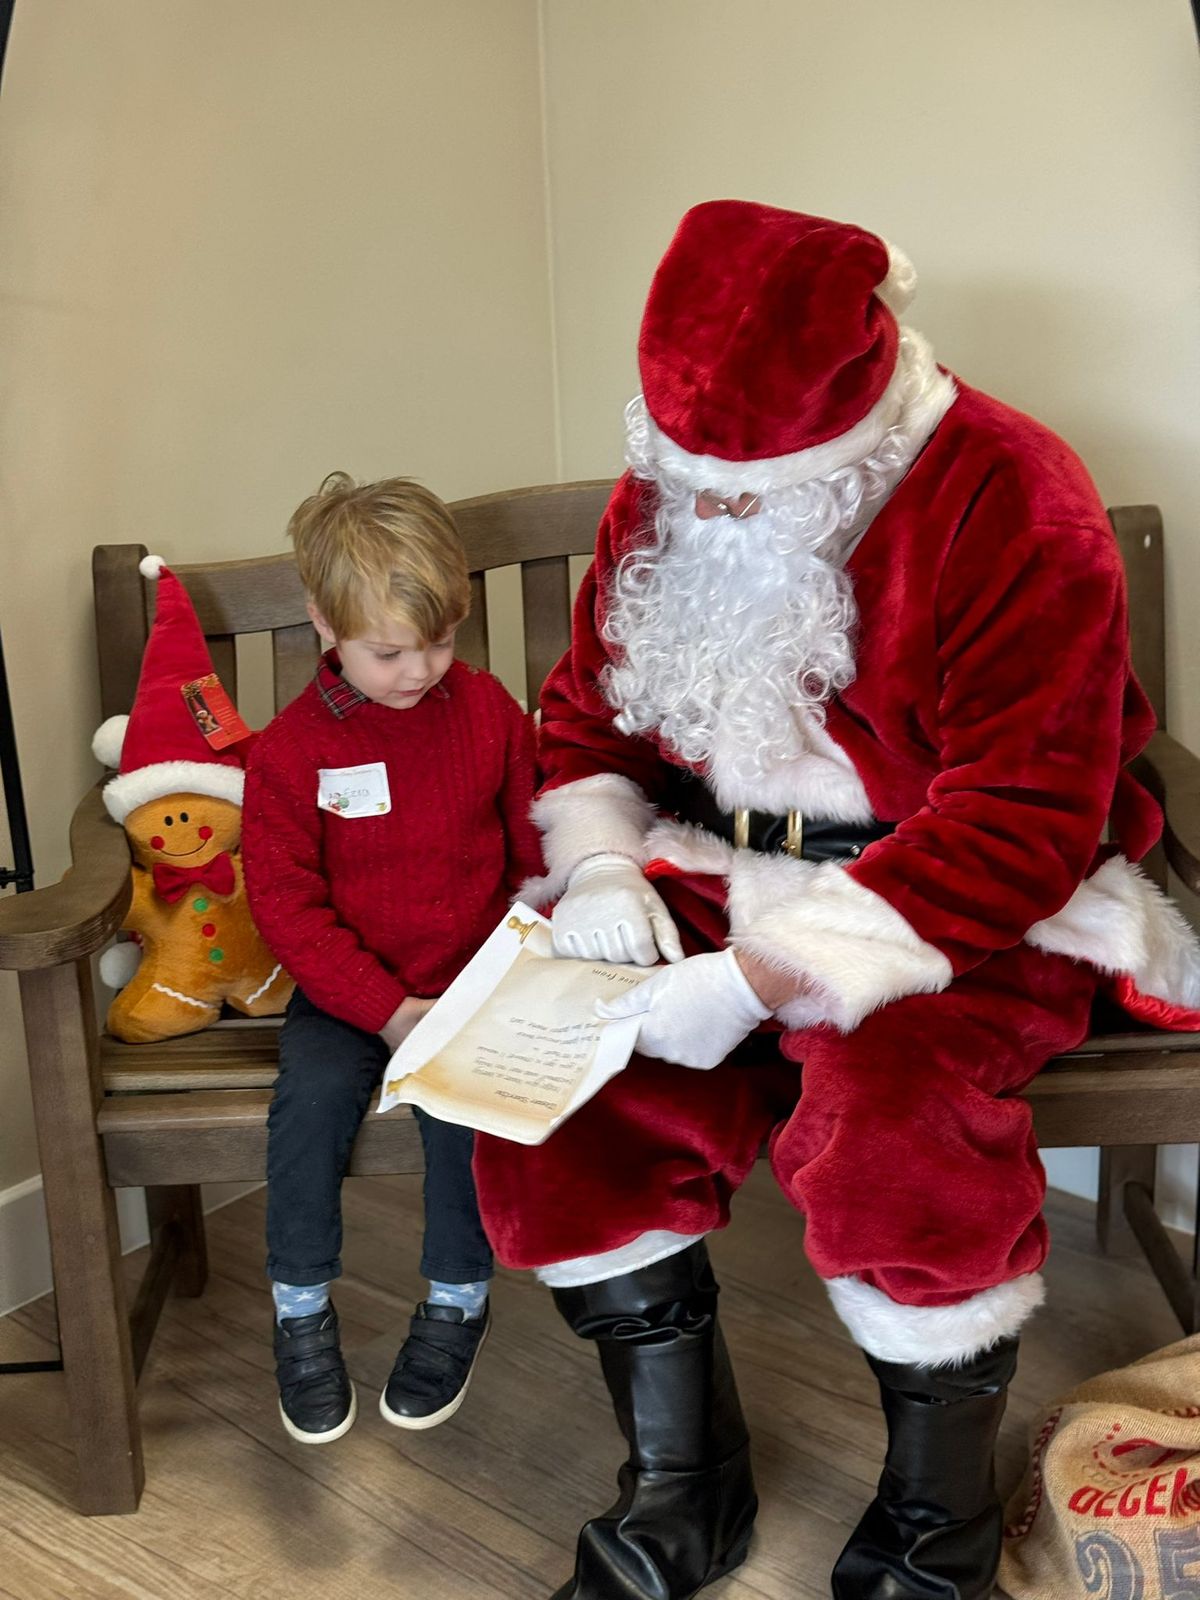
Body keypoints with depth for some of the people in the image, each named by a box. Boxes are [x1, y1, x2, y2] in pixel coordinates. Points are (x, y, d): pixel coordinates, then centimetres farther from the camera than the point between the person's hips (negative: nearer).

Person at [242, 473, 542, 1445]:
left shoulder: (488, 713, 0)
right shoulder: (291, 751, -7)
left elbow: (543, 848, 7)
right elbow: (287, 905, -9)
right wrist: (390, 1010, -17)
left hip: (474, 977, 1)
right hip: (350, 990, 0)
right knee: (312, 1093, -25)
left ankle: (459, 1299, 0)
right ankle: (303, 1309, -1)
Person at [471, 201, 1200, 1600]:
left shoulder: (1011, 505, -17)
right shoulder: (666, 497, 3)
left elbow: (1020, 820, -21)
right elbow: (585, 710, 14)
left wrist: (766, 979, -26)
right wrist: (600, 867, -8)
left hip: (963, 913, -5)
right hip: (708, 883, 6)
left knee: (887, 1129, -33)